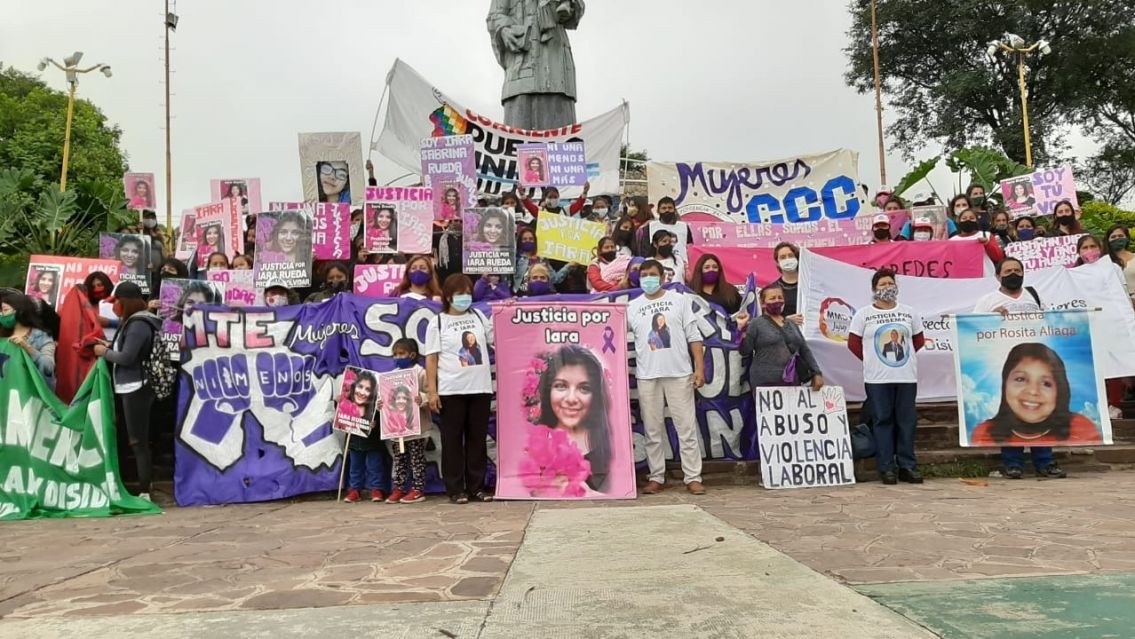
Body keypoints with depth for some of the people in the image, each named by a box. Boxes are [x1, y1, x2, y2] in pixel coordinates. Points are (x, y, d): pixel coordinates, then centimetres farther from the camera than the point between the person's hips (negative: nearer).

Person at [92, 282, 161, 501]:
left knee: (138, 441, -7)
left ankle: (144, 491, -4)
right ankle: (144, 485, 20)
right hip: (132, 388, 10)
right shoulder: (135, 322, 15)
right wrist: (110, 347, 8)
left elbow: (127, 357, -20)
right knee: (140, 440, 14)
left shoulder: (138, 325, -15)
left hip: (136, 388, -10)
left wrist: (104, 352, -6)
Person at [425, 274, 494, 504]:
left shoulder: (478, 317, 13)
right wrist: (432, 391, -8)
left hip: (480, 388, 3)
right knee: (452, 440, 2)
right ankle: (455, 489, 9)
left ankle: (476, 487, 15)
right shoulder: (438, 322, 3)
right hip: (451, 390, -3)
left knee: (477, 439, 7)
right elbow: (431, 358, -1)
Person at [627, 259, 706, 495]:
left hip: (679, 374, -1)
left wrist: (700, 368, -3)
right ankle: (656, 477, 14)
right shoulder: (633, 307, 9)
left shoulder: (679, 300, 7)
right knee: (653, 431, 6)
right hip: (647, 376, 1)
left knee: (687, 428, 0)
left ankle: (693, 478, 6)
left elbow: (693, 336, 4)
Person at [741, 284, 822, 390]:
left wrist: (816, 373, 11)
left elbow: (805, 351, 20)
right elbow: (745, 351, -5)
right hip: (766, 384, -5)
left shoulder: (792, 324, 18)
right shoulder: (756, 324, 2)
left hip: (792, 383, 5)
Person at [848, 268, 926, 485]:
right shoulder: (864, 314, 1)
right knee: (883, 421, 0)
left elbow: (919, 340, 17)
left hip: (907, 376, 3)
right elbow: (853, 342, 2)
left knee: (907, 421, 4)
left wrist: (905, 355, 8)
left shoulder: (909, 313, 10)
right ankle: (886, 468, 5)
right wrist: (872, 360, 2)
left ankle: (908, 466, 11)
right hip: (877, 378, -2)